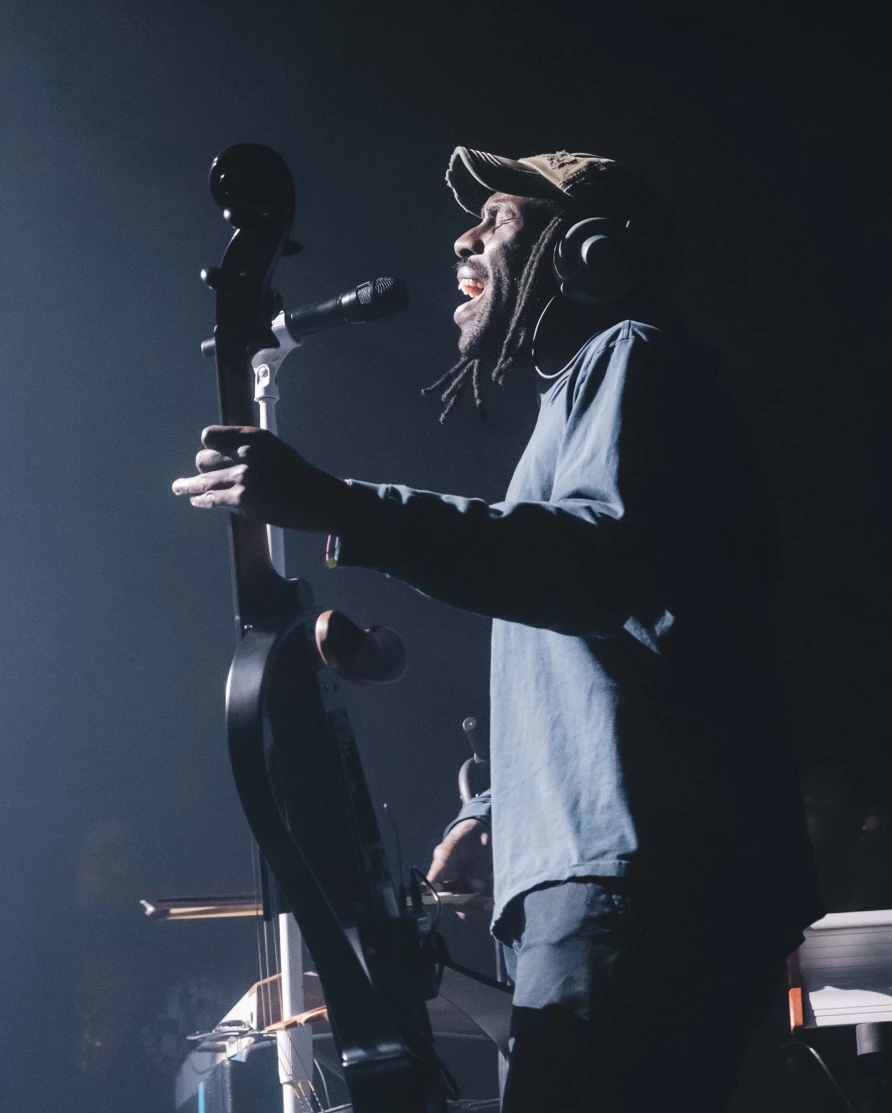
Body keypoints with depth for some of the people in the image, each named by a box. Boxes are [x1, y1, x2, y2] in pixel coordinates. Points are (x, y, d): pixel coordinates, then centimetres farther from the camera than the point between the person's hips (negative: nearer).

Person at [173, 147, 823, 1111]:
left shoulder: (630, 356, 0)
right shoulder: (576, 395, 31)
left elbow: (609, 559, -22)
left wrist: (336, 508, -28)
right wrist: (498, 812, 22)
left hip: (634, 874, -11)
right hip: (587, 880, 11)